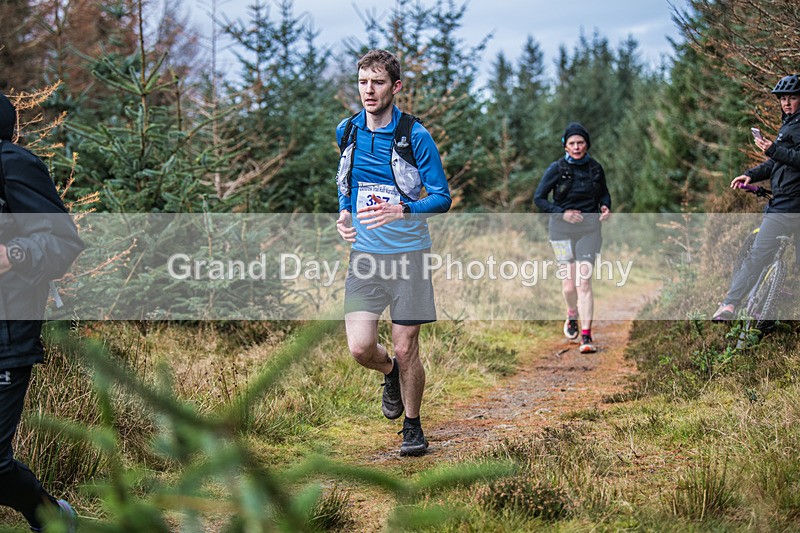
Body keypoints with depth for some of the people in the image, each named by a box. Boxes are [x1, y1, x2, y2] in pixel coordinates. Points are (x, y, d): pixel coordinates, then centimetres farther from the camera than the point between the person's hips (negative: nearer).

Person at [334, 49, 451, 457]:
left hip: (408, 253, -3)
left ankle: (413, 426, 24)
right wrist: (344, 212, 4)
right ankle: (390, 373, 29)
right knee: (360, 348, -8)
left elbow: (442, 198, -7)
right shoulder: (346, 131, 6)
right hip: (364, 253, 3)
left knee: (405, 349, 1)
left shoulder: (415, 136, -9)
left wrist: (400, 210, -25)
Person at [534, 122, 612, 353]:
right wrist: (562, 213, -15)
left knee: (583, 282, -10)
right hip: (562, 229, 0)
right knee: (568, 284, 1)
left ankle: (586, 338, -9)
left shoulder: (595, 168, 5)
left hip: (589, 228, 1)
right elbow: (538, 198, -2)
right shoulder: (556, 168, -3)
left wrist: (605, 207, -2)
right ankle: (572, 315, 36)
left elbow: (603, 193, 20)